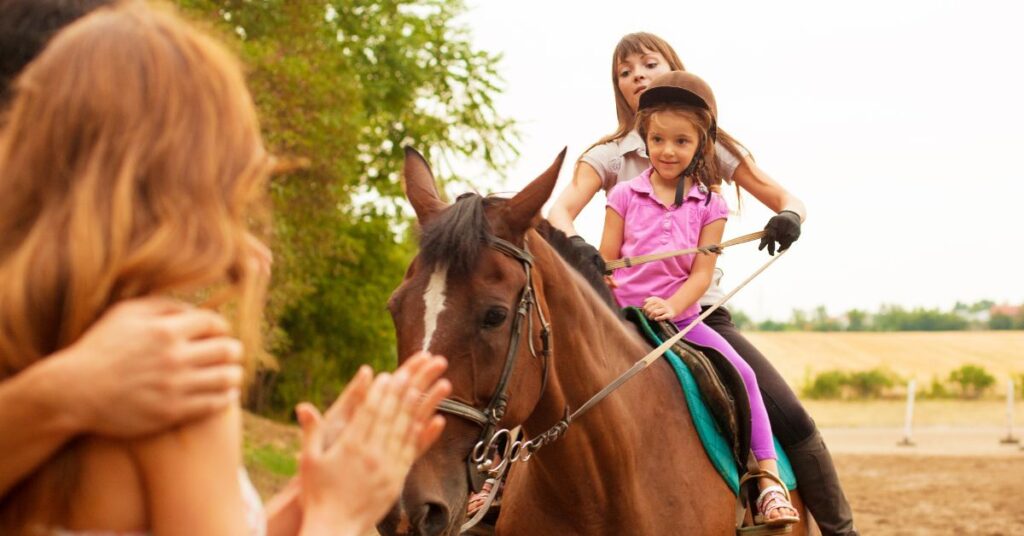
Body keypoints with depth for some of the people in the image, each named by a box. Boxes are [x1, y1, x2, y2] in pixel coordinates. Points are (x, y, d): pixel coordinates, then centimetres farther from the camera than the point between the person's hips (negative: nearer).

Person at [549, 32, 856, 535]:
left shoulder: (713, 150, 8)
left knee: (793, 421, -12)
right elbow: (560, 210, -13)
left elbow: (786, 198, 6)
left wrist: (788, 217, -20)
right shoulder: (607, 156, 4)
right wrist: (573, 245, -37)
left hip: (704, 315, 1)